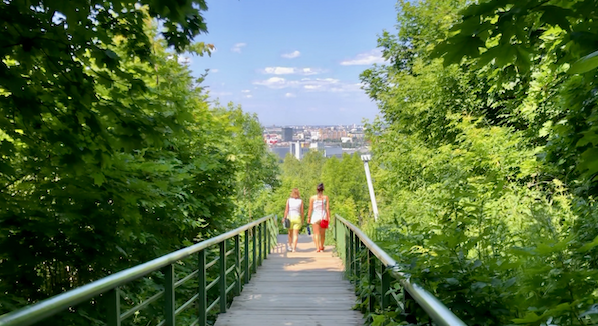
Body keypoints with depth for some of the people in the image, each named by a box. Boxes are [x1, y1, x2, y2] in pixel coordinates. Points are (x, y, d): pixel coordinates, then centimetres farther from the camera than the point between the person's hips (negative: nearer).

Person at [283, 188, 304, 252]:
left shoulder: (289, 200, -3)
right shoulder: (300, 201, -3)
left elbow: (286, 210, -7)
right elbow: (302, 211, -1)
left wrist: (284, 218, -2)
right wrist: (302, 220, 9)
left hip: (290, 217, 1)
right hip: (297, 218, -1)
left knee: (290, 233, 18)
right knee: (295, 234, 2)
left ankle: (290, 246, 21)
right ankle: (294, 248, -4)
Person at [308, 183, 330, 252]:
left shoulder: (312, 198, -4)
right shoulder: (326, 197, -1)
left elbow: (310, 208, -4)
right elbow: (328, 208, -4)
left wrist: (309, 217, 3)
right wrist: (328, 217, 0)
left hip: (315, 216, -2)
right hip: (324, 216, 2)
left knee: (316, 233, -1)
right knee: (323, 233, 17)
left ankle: (318, 248, -14)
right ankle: (321, 247, 33)